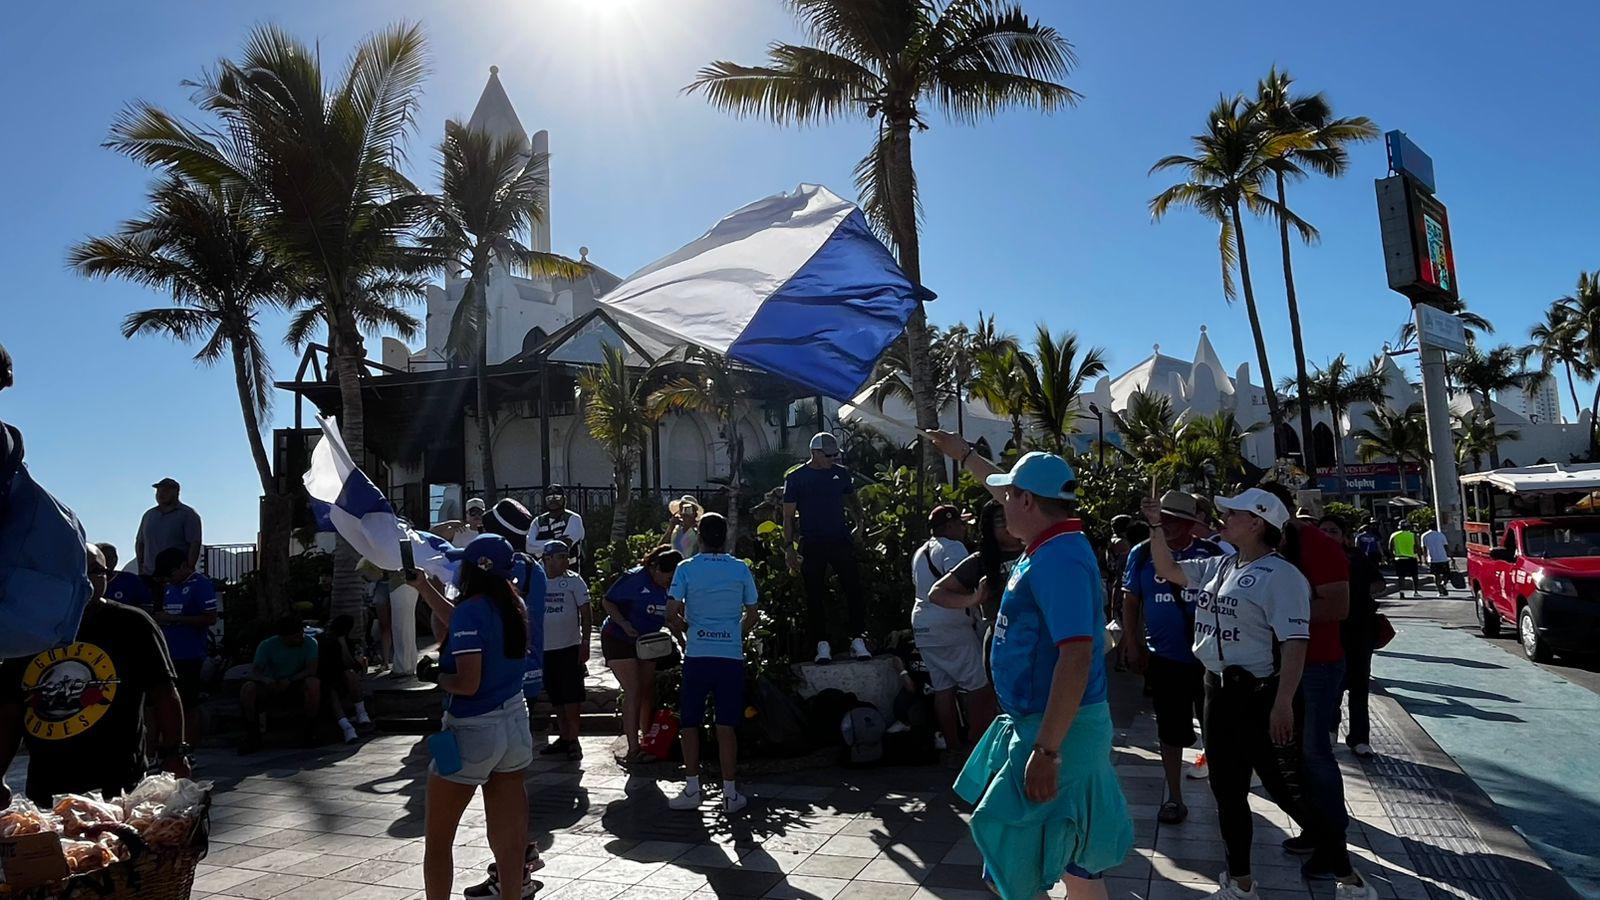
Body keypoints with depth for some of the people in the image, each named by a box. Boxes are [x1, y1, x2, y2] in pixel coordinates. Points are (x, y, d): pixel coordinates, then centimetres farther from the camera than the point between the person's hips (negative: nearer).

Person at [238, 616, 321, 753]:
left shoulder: (310, 643, -12)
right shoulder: (267, 645, -8)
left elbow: (311, 669, -17)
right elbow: (254, 671, -14)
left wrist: (290, 680, -31)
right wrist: (266, 680, -36)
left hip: (296, 687, -1)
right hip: (271, 688, 1)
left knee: (314, 683, -34)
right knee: (247, 688, -27)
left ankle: (311, 730, -20)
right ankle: (253, 736, -14)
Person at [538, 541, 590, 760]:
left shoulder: (574, 581, -2)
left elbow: (585, 612, -3)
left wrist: (585, 642, -10)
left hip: (570, 647, -3)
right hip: (544, 649, 3)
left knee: (571, 696, -4)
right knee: (556, 697, 11)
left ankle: (573, 740, 4)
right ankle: (564, 738, 22)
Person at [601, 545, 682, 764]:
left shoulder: (671, 586, -4)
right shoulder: (635, 578, -21)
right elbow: (607, 602, -14)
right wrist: (625, 625, -27)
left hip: (646, 643, 7)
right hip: (618, 639, -6)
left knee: (649, 692, 7)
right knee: (633, 692, -12)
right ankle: (633, 750, -9)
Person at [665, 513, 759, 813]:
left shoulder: (686, 568, -1)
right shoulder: (741, 569, 2)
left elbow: (672, 613, -4)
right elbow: (752, 616, 6)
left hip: (697, 656, -1)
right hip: (731, 656, 1)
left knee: (690, 723, 11)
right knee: (726, 726, 6)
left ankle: (692, 790, 13)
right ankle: (730, 793, 10)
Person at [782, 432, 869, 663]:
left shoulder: (841, 473, 8)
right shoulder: (795, 477, -1)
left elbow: (852, 499, 24)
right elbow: (788, 516, 1)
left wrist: (859, 523, 7)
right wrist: (789, 547, -5)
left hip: (841, 540, 2)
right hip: (811, 545, -2)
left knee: (854, 590, -1)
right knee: (815, 596, 2)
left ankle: (858, 639, 8)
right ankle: (822, 644, 11)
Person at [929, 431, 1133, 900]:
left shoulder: (1059, 561, -23)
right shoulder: (1050, 544, 6)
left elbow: (1077, 657, -30)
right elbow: (1009, 488, 26)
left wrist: (1047, 750, -31)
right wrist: (963, 453, 38)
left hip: (1058, 729, -10)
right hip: (1033, 719, 10)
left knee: (1072, 859, 0)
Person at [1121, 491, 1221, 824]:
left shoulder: (1212, 554, -4)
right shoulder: (1142, 554, 0)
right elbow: (1130, 601, 6)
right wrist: (1132, 644, 1)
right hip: (1164, 659, 1)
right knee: (1171, 731, 9)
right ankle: (1174, 797, 24)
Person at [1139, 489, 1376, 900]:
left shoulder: (1280, 575, -16)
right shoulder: (1220, 566, 9)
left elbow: (1295, 643, -20)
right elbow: (1168, 571, 18)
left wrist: (1283, 703, -26)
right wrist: (1156, 526, 5)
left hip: (1260, 693, -8)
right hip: (1219, 689, 8)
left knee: (1285, 790, 0)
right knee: (1227, 788, 15)